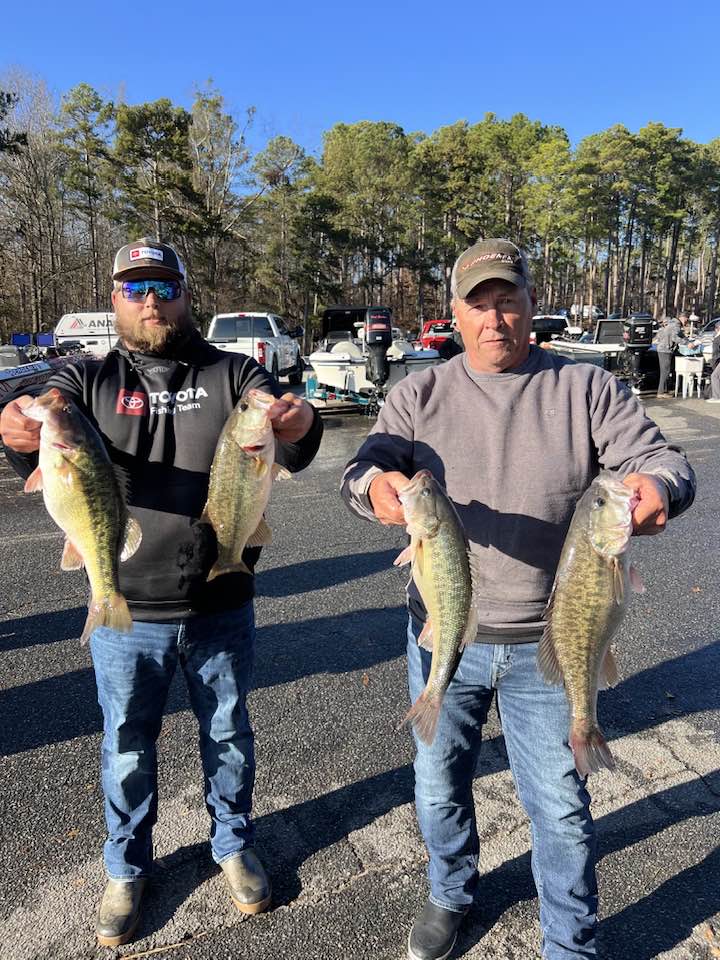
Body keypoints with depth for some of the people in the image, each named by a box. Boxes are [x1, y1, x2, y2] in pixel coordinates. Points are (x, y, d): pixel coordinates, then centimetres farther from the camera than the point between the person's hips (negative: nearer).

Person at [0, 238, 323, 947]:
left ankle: (234, 843, 45)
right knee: (127, 745, 18)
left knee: (228, 734, 19)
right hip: (125, 610, 0)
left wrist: (299, 428, -41)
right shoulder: (87, 380, 0)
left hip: (222, 605, 0)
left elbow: (288, 451, -16)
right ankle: (127, 867, 43)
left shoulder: (232, 374, -2)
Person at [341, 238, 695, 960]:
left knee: (561, 807, 13)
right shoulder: (419, 394, -1)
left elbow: (662, 460, -8)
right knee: (439, 784, 21)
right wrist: (376, 485, -36)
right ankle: (450, 896, 51)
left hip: (547, 644, -1)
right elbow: (362, 470, -11)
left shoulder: (587, 389, -2)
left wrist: (657, 487, -33)